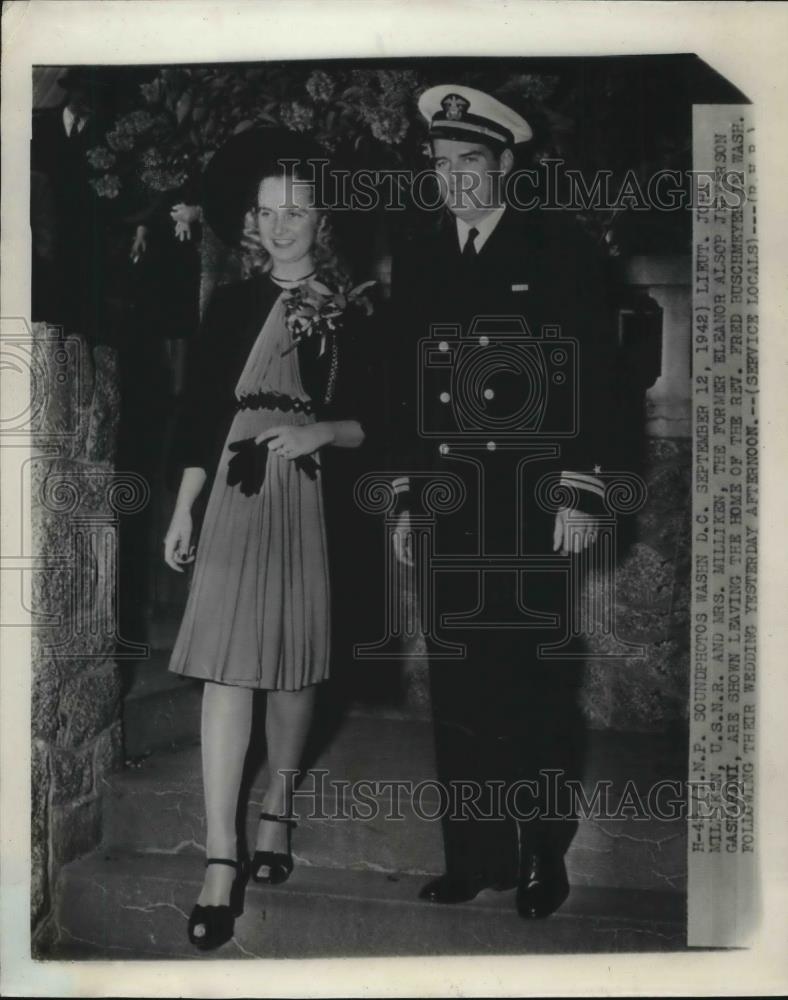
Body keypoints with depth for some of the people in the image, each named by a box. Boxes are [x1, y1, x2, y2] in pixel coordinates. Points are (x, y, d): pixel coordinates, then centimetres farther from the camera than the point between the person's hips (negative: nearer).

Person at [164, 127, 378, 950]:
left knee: (295, 664, 10)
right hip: (236, 500, -1)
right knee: (228, 668, -8)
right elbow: (199, 416, 4)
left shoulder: (345, 313, 7)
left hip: (310, 503, 1)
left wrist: (317, 431, -14)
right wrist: (182, 512, -1)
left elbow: (365, 424, 7)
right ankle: (221, 859, -3)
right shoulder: (230, 305, 6)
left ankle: (277, 811, 31)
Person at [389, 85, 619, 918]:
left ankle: (542, 859, 18)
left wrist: (581, 494, -9)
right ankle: (472, 855, 20)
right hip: (445, 500, 4)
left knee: (532, 681, 1)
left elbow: (591, 375, -3)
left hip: (527, 501, -4)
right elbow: (405, 387, 14)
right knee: (458, 685, 7)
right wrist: (405, 499, 11)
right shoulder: (416, 258, 13)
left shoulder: (557, 248, 2)